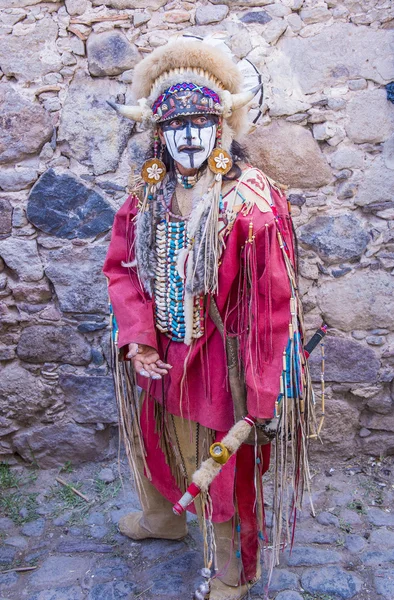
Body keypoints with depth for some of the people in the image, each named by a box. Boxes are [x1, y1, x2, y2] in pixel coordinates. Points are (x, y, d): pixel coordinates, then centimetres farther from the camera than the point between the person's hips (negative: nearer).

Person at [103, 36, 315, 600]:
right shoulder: (148, 198, -2)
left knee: (224, 466, 13)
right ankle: (163, 517, 61)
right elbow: (121, 266, 5)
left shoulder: (252, 203, -20)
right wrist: (138, 336, -11)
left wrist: (264, 396, -18)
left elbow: (271, 304, -20)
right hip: (162, 359, 6)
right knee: (161, 442, 27)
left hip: (223, 361, -5)